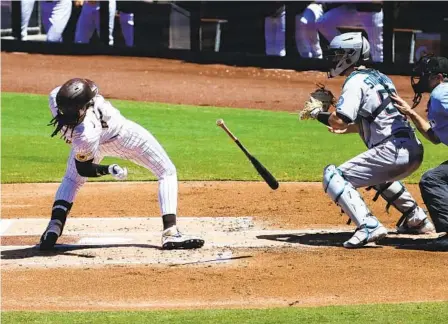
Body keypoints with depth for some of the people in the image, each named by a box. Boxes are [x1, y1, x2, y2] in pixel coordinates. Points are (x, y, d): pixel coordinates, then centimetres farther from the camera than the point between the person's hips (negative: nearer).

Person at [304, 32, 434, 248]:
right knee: (377, 174, 40)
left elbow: (338, 121, -16)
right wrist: (348, 128, 29)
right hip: (414, 151, 10)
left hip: (393, 151, -10)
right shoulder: (378, 77, 22)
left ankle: (368, 226, -26)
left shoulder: (356, 81, -6)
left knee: (333, 177, -10)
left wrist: (318, 114, 1)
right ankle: (417, 219, 38)